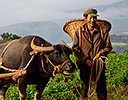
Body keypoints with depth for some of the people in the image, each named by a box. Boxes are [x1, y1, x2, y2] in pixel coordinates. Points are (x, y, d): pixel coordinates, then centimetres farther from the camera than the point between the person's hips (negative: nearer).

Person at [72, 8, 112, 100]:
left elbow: (108, 47, 6)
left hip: (99, 65, 0)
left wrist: (100, 53, -14)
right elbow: (75, 48, -1)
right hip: (84, 66, 0)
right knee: (85, 86, 12)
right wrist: (85, 60, -12)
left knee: (101, 90, 4)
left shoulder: (103, 31, 1)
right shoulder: (79, 31, 0)